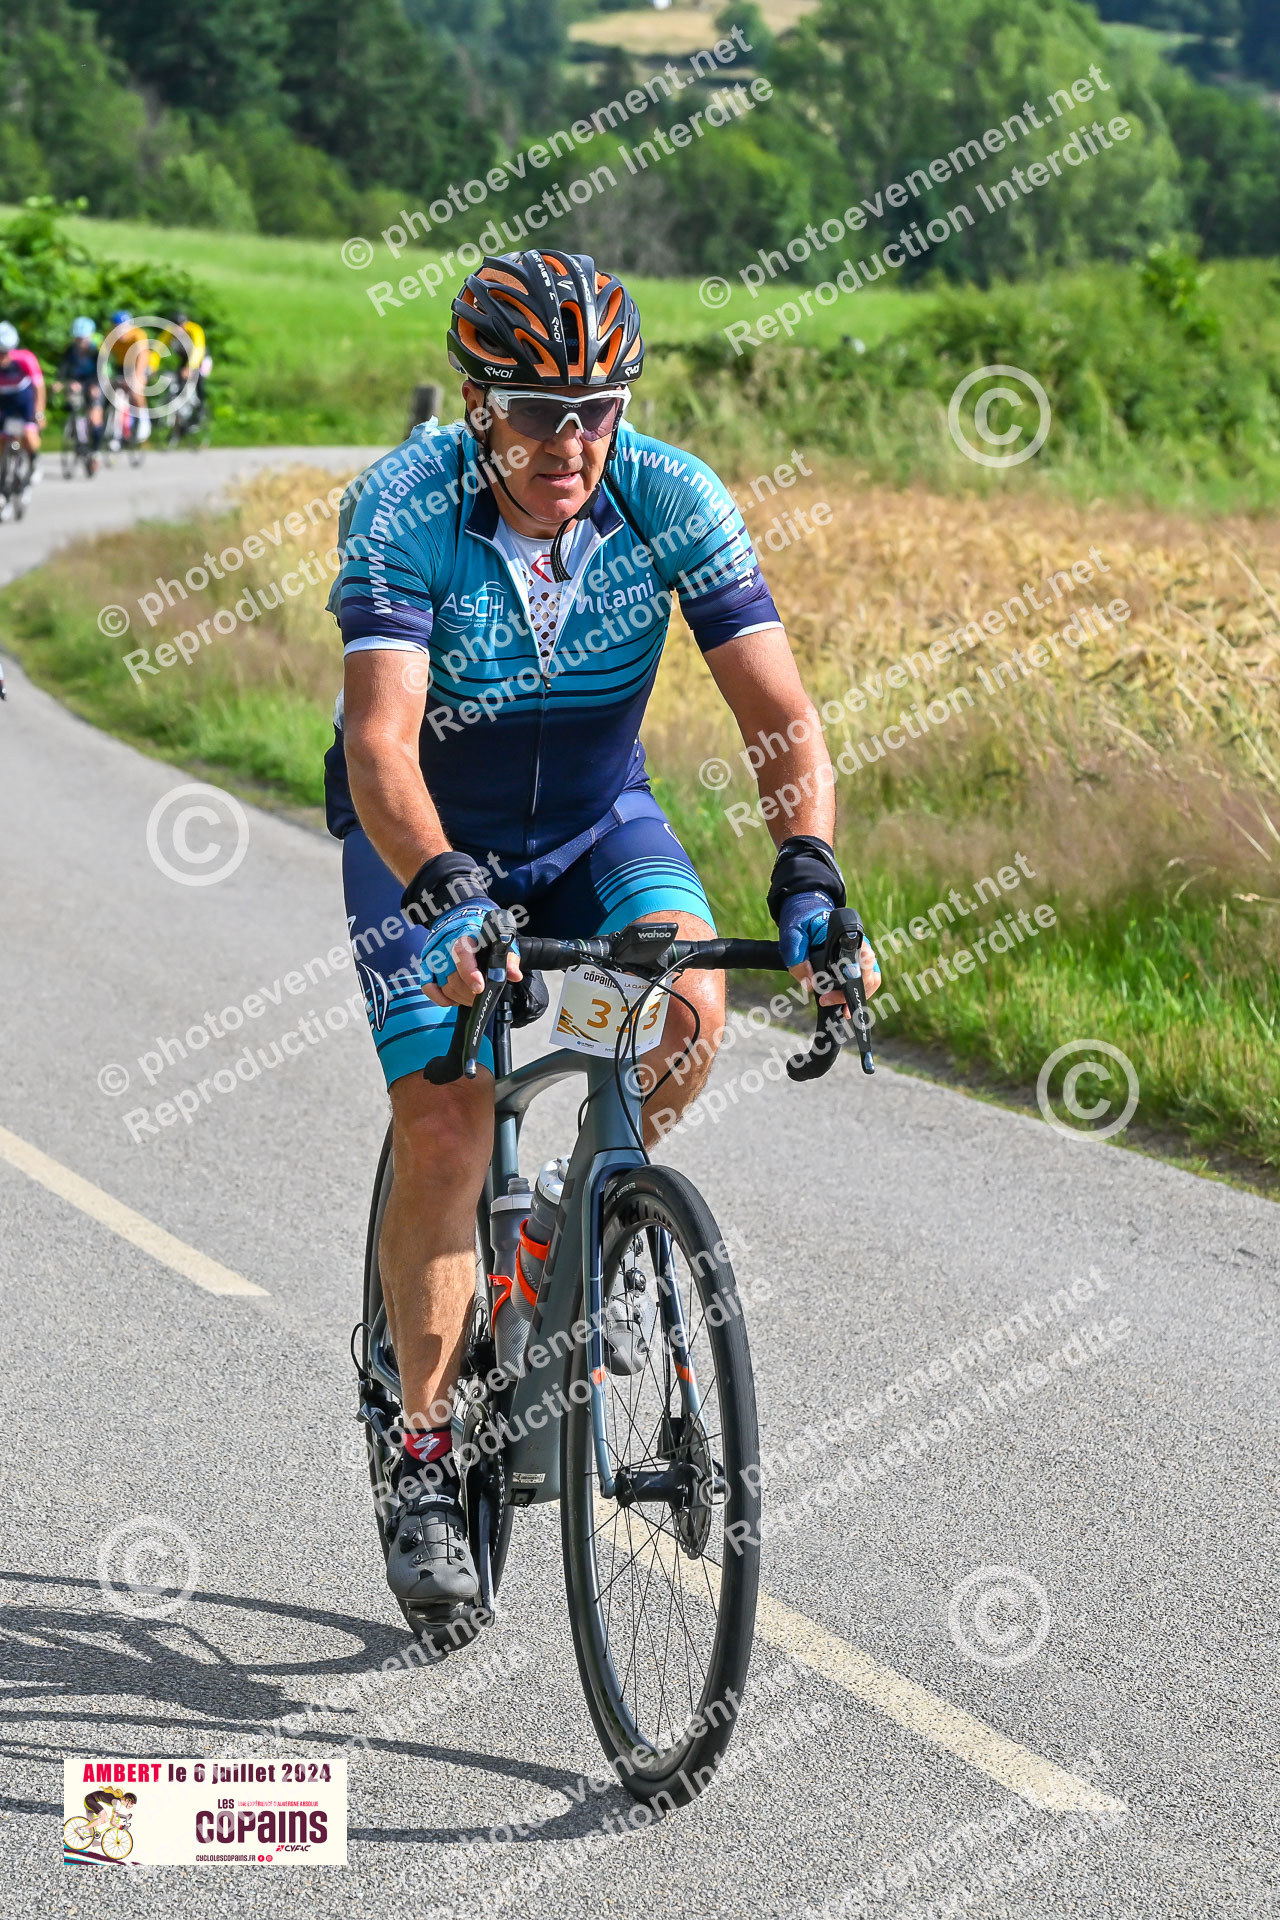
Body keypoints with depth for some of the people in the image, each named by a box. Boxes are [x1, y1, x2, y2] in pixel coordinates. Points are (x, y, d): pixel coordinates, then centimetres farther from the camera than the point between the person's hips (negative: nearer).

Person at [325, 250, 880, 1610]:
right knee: (443, 1136, -15)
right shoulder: (404, 509, -28)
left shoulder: (673, 502, -22)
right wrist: (443, 892, -56)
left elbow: (779, 714, -26)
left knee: (692, 1002, -26)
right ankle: (424, 1452, 2)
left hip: (593, 817, 2)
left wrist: (807, 873, -44)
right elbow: (381, 741, -39)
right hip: (425, 835, -2)